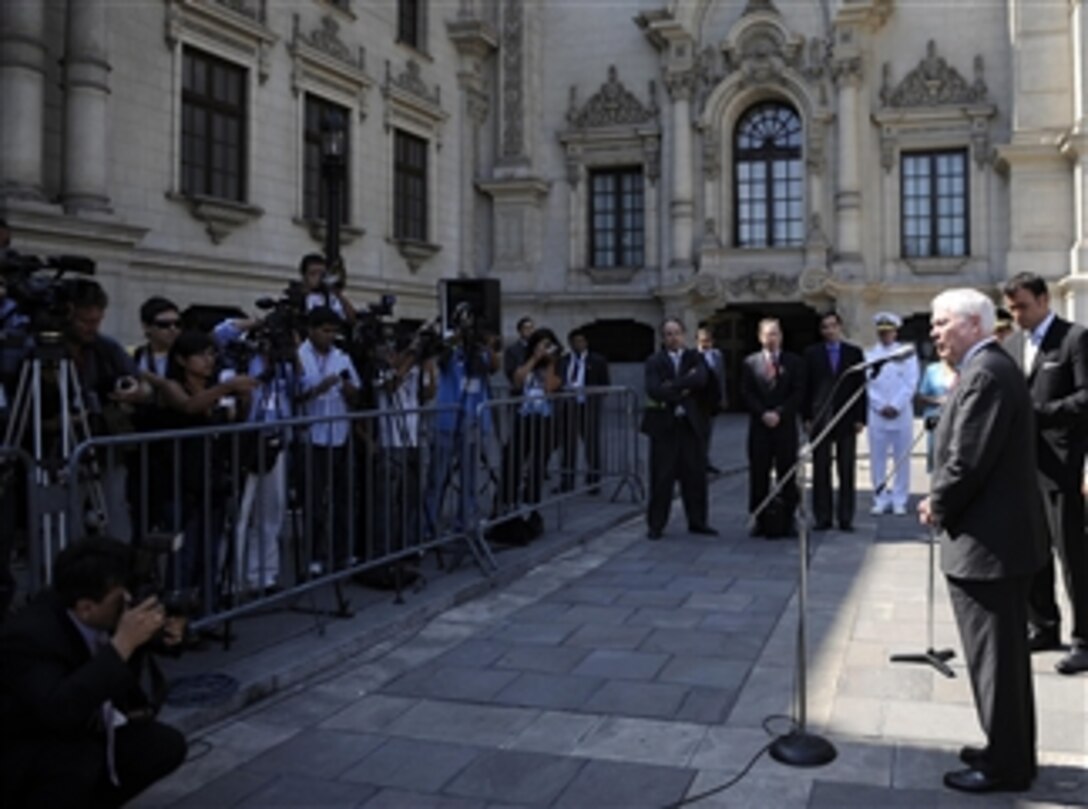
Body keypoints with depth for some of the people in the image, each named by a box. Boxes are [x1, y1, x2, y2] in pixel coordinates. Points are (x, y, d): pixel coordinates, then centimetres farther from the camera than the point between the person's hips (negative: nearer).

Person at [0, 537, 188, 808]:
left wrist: (149, 635, -14)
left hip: (83, 732, 7)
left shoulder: (93, 617, -10)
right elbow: (61, 711, -45)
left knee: (167, 746, -8)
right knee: (82, 759, -35)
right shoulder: (29, 636, -32)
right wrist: (123, 643, -43)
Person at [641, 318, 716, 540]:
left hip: (691, 423, 2)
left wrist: (672, 387, -16)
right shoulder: (654, 361, 2)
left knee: (695, 475, 7)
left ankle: (697, 521, 19)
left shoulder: (694, 357, 8)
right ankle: (656, 524, 8)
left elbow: (701, 379, -13)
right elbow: (654, 390, -14)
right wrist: (684, 388, -12)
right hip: (664, 424, -2)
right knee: (662, 477, 0)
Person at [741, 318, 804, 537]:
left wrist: (779, 413, -11)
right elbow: (746, 394, 3)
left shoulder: (794, 362, 7)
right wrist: (763, 414, -10)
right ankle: (761, 521, 8)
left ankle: (787, 521, 7)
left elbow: (798, 393, 0)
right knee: (758, 475, 1)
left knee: (787, 476, 1)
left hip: (786, 426, 0)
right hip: (759, 426, 1)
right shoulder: (750, 362, 8)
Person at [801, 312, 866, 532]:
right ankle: (822, 517, 7)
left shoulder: (854, 352, 8)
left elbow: (861, 387, 5)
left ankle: (845, 517, 9)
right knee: (821, 471, 2)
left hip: (847, 420, 0)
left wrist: (860, 418, -1)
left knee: (847, 472, 3)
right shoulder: (812, 353, 6)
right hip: (820, 420, 0)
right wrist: (806, 418, -2)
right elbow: (806, 387, 4)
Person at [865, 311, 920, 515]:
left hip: (901, 413, -1)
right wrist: (882, 406, -6)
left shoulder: (907, 354, 8)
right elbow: (866, 384, 4)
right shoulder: (869, 355, 9)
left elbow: (911, 383, 0)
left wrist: (895, 406, -9)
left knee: (902, 458, 0)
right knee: (877, 458, 0)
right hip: (877, 414, 1)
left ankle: (899, 501, 6)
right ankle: (880, 500, 6)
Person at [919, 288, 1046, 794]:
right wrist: (943, 500, 7)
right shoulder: (989, 368, 13)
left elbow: (968, 460, -24)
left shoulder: (983, 373, -20)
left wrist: (938, 505, -9)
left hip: (985, 540, -11)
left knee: (994, 657, 1)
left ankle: (1005, 766, 14)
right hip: (1001, 534, 11)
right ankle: (1011, 751, 32)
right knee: (1005, 654, 19)